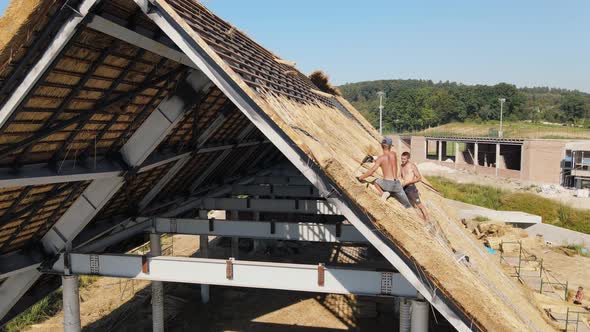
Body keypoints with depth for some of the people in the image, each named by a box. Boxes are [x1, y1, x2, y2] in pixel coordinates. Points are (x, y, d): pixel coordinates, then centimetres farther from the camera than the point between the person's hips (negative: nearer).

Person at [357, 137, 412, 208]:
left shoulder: (381, 158, -4)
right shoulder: (394, 154, 6)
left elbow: (371, 171, -10)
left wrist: (361, 177, 2)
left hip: (387, 184, -3)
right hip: (397, 184, 3)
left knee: (376, 182, 28)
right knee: (407, 205, 13)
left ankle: (383, 193, 4)